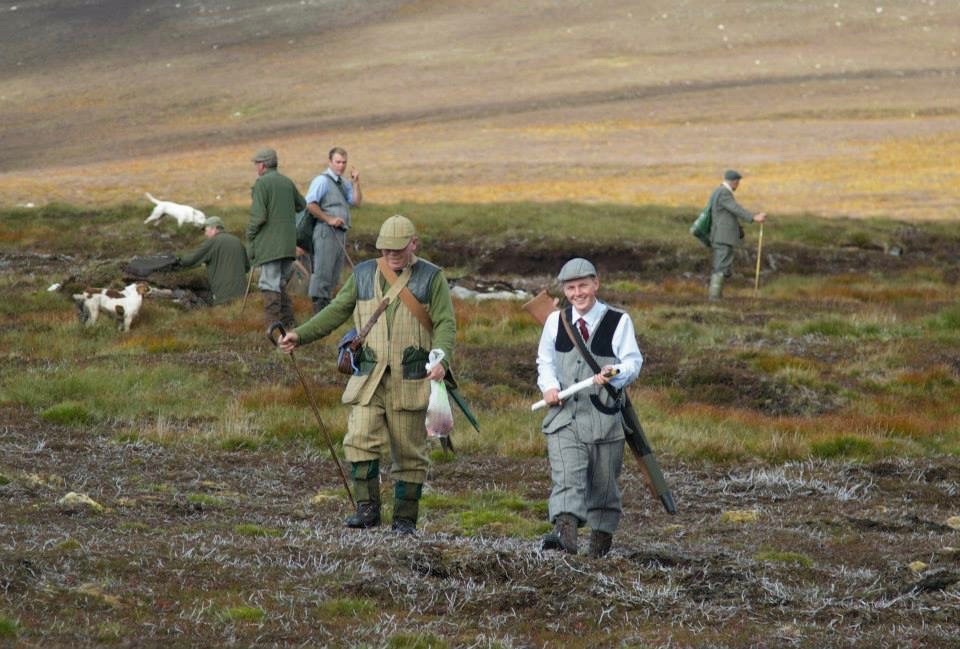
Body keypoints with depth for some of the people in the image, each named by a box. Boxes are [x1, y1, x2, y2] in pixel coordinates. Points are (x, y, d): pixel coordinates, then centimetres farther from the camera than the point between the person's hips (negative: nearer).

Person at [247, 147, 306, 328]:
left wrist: (250, 235, -2)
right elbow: (301, 205, 24)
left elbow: (258, 215, -16)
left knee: (270, 285, -6)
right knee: (281, 283, 15)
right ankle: (288, 321, 11)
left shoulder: (262, 184, -10)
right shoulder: (288, 182, 10)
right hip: (288, 244, 7)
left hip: (269, 244, -7)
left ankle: (274, 325, -10)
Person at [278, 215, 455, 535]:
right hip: (369, 377, 3)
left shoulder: (431, 278, 1)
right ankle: (367, 508, -6)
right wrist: (300, 335, 3)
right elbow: (336, 311, 14)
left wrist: (441, 359, -22)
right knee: (360, 440, -12)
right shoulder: (364, 274, 11)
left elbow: (445, 325, -5)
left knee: (409, 452, 2)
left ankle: (405, 518, 10)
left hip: (410, 380, -3)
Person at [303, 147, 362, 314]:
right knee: (323, 271, -10)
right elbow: (310, 205, -16)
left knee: (334, 274, 11)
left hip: (341, 233, 9)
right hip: (327, 231, -9)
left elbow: (357, 202, 11)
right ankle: (318, 306, -11)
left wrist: (355, 183, 1)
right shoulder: (322, 180, -7)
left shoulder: (344, 183, 18)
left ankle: (326, 305, 17)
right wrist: (329, 219, -18)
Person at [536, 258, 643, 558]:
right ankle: (564, 530, -31)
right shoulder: (555, 321, 8)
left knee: (603, 482, 9)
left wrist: (615, 373, -28)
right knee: (566, 476, -16)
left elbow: (633, 361, -5)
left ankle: (602, 534, 26)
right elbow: (545, 361, 16)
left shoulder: (618, 322, -1)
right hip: (564, 412, 1)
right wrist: (549, 386, -4)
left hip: (604, 413, -1)